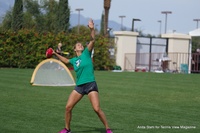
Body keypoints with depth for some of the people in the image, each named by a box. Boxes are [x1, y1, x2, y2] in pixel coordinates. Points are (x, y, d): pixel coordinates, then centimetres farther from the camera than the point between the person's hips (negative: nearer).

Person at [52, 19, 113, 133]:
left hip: (90, 84, -5)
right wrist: (55, 54, 36)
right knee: (68, 107, 0)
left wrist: (92, 29, -26)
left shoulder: (87, 53, 2)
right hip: (79, 86, 5)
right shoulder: (74, 60, 14)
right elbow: (66, 60, 38)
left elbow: (93, 40, -12)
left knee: (97, 109, -13)